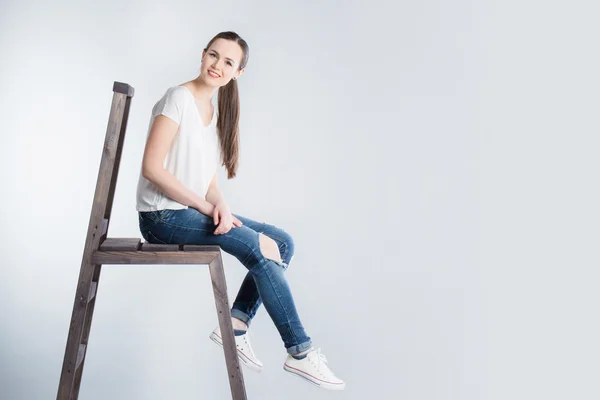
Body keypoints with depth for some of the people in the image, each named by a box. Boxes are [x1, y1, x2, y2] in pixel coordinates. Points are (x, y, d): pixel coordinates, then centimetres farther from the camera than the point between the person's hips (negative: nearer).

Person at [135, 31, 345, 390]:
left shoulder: (217, 112, 12)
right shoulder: (179, 98, -12)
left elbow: (210, 176, 10)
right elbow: (151, 168, -19)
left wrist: (220, 204, -12)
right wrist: (206, 206, -17)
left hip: (194, 210, 8)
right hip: (163, 216, -8)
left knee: (283, 243, 0)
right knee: (262, 249, -20)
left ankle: (236, 323, -2)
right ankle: (300, 352, -10)